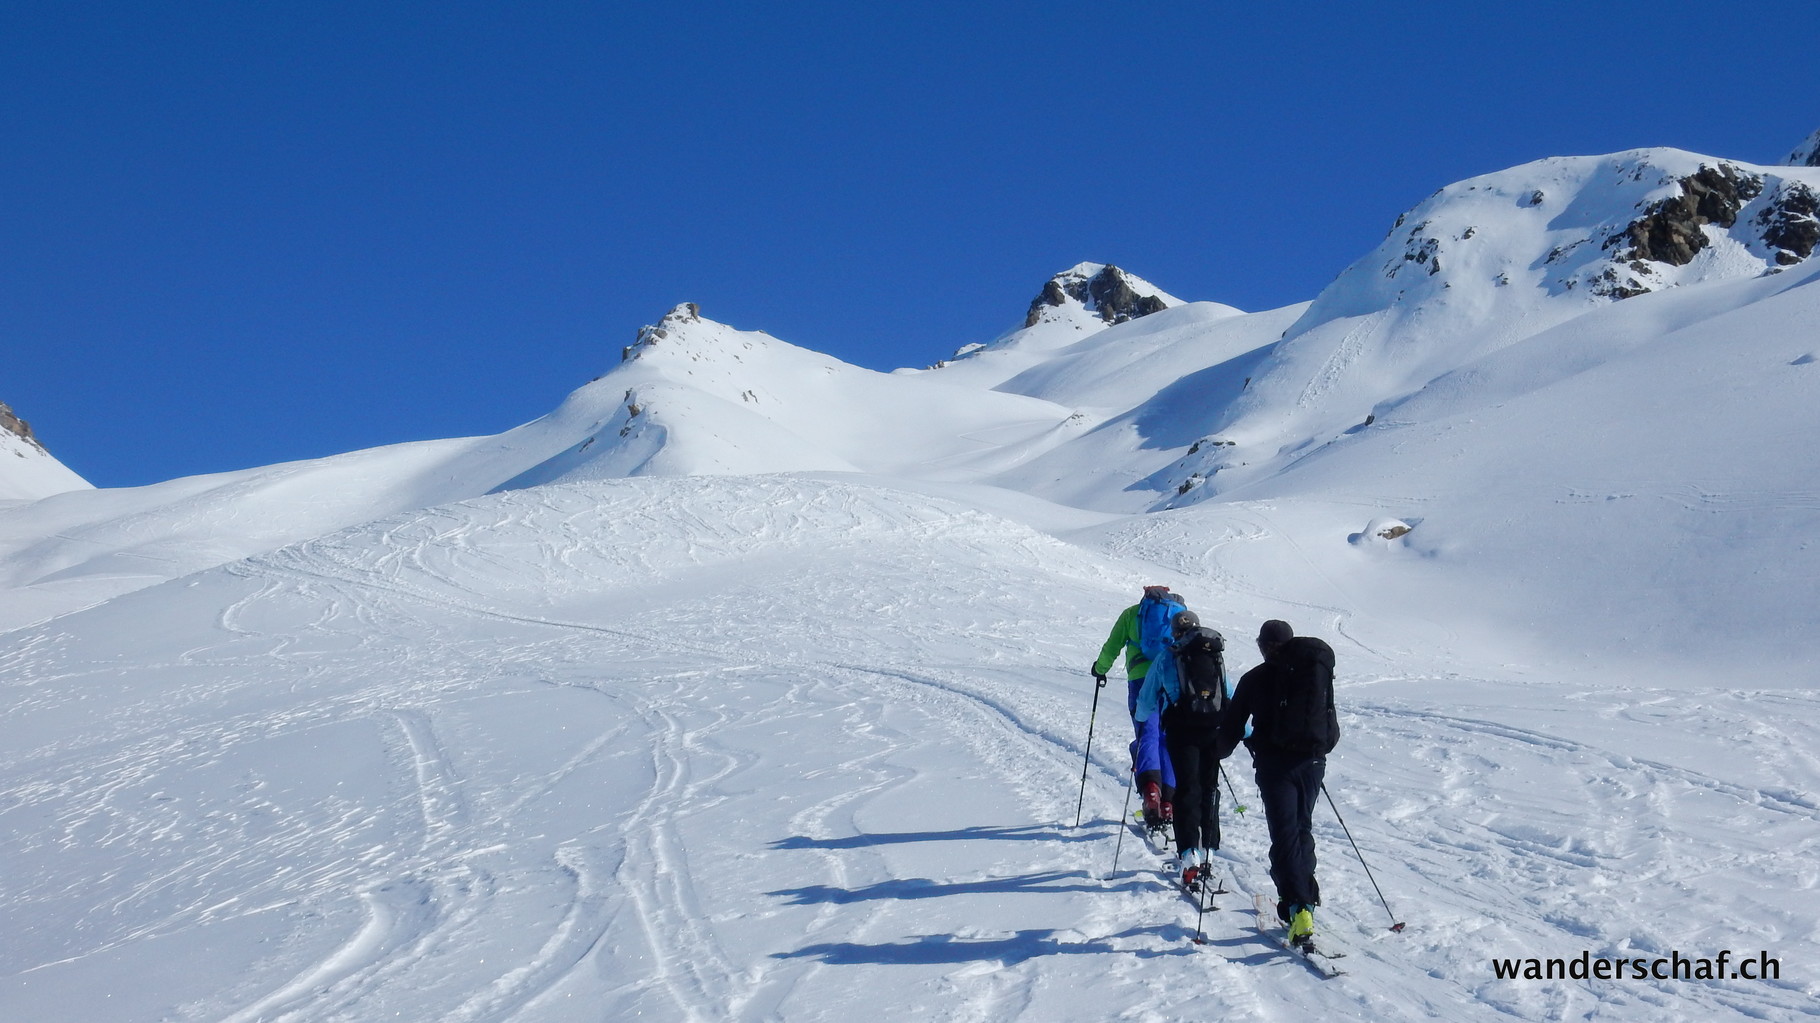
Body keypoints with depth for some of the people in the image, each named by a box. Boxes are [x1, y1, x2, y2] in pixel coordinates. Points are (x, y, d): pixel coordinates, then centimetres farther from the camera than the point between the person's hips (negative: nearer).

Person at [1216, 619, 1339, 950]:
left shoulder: (1255, 679, 0)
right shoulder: (1319, 670, 9)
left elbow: (1231, 727, 5)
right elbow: (1332, 727, 19)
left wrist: (1222, 750, 25)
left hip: (1275, 764, -4)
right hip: (1313, 762, 4)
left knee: (1285, 835, -6)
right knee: (1303, 828, 21)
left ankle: (1298, 907, -19)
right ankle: (1305, 897, 23)